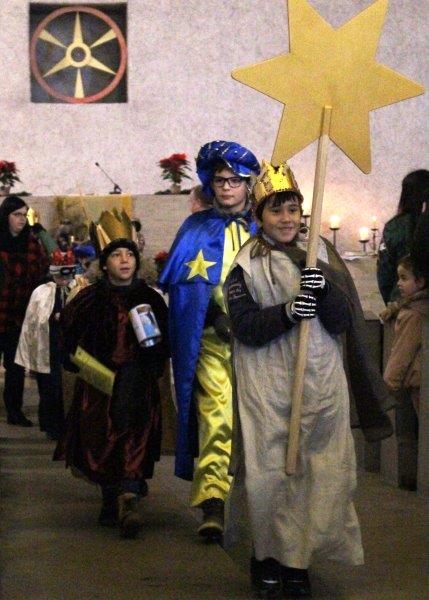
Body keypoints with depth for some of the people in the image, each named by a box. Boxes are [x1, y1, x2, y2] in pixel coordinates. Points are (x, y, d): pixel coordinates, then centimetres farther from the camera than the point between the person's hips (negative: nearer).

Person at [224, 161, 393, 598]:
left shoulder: (320, 254, 11)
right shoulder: (245, 265, 4)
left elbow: (344, 322, 6)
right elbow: (243, 325, -6)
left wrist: (325, 292, -13)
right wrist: (285, 313, -21)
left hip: (321, 381, 2)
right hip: (267, 384, -2)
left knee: (320, 470, -2)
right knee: (271, 469, -5)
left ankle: (296, 560, 8)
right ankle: (268, 556, 10)